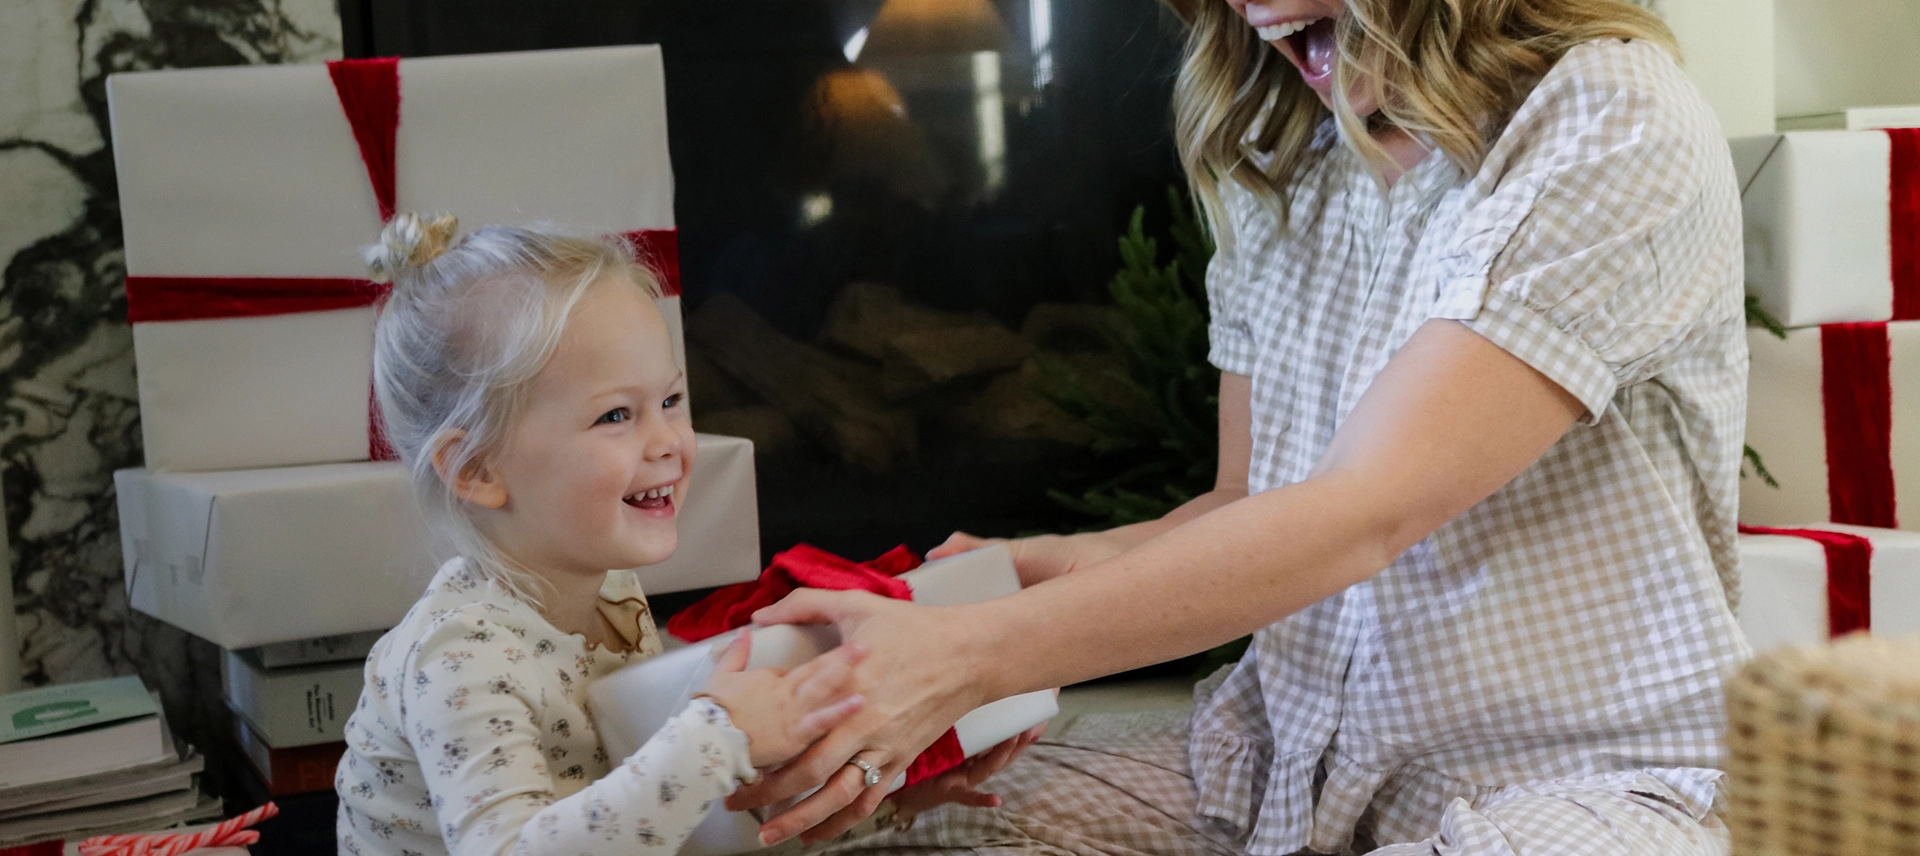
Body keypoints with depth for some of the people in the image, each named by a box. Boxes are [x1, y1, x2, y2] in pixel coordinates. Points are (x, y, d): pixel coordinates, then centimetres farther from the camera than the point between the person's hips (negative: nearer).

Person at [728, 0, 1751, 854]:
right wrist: (1081, 565, -12)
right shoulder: (1281, 173, 9)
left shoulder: (1618, 127, -15)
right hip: (1299, 749, 6)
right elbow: (1248, 508, 11)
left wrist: (967, 659, -29)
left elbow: (1365, 515, -24)